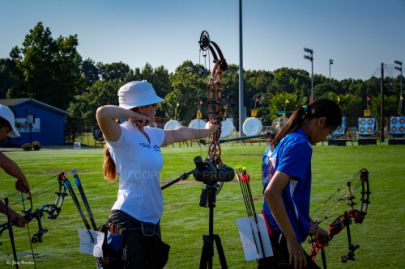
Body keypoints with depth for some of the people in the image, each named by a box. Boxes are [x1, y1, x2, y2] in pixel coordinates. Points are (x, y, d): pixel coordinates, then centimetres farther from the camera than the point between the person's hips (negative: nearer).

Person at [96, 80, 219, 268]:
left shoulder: (152, 135, 11)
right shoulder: (122, 135, -14)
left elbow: (179, 133, 29)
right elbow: (102, 113, -33)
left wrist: (206, 131, 43)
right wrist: (134, 114, -17)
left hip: (152, 220, 9)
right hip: (129, 220, -9)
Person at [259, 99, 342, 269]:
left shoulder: (279, 142, 12)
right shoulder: (300, 145, -16)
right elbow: (272, 193, -26)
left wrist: (310, 226, 25)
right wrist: (293, 240, -22)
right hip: (281, 242, -9)